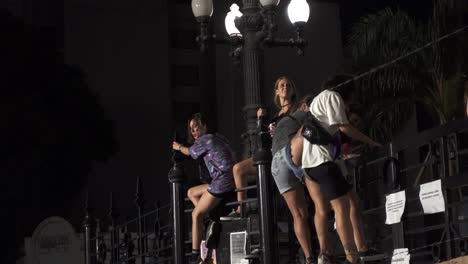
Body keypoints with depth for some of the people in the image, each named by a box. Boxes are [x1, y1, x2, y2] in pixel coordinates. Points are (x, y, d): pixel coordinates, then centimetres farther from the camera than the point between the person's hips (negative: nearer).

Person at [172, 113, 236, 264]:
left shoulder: (204, 140, -5)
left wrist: (178, 147, 34)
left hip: (223, 182, -9)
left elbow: (190, 152, 14)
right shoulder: (218, 137, 18)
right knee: (191, 193, 21)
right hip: (229, 181, 9)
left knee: (196, 215, -6)